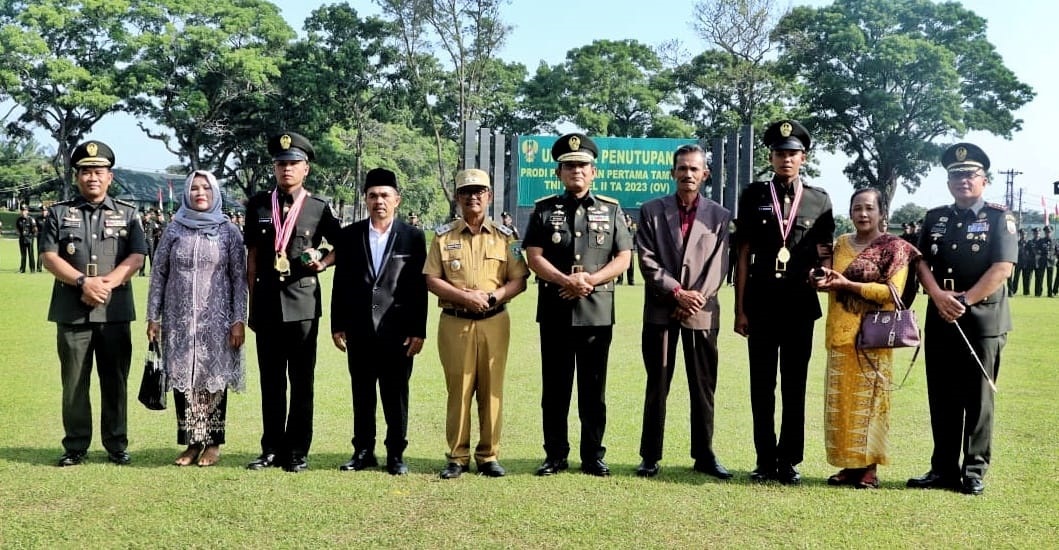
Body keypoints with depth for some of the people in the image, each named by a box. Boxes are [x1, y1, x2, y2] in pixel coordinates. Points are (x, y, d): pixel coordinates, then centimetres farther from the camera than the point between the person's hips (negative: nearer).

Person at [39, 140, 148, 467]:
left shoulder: (127, 214, 8)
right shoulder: (60, 213, 7)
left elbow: (136, 258, -1)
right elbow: (49, 257, -1)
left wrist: (104, 284, -15)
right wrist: (83, 283, -15)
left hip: (115, 311, 0)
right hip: (72, 312, 0)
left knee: (115, 381, 6)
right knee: (74, 382, 5)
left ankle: (117, 445, 15)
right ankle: (75, 446, 14)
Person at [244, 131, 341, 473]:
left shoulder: (319, 209, 3)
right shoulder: (258, 205, 9)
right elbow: (252, 256, 11)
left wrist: (323, 262, -4)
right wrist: (252, 301, 8)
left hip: (303, 303, -2)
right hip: (267, 301, 2)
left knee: (302, 381, 2)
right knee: (271, 381, 8)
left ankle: (297, 452, 10)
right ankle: (272, 449, 16)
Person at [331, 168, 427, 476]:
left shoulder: (413, 237, 1)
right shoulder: (349, 236, 7)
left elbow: (420, 287, -1)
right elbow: (340, 283, 7)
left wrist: (418, 330, -5)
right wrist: (337, 325, 3)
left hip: (398, 331, -2)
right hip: (360, 331, 2)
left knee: (396, 395, 4)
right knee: (362, 394, 9)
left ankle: (395, 454, 14)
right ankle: (363, 452, 20)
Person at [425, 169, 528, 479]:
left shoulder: (504, 236, 7)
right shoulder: (443, 236, 6)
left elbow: (519, 280, 4)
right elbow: (431, 280, 0)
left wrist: (492, 297, -13)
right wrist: (465, 297, -14)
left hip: (494, 322, 1)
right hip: (455, 323, -1)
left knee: (492, 390, 3)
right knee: (458, 390, 1)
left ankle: (489, 456, 11)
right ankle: (457, 457, 9)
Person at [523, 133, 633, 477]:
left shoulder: (610, 210, 7)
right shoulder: (544, 210, 6)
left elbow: (624, 258, 3)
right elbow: (534, 257, -2)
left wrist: (591, 280, -13)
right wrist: (566, 281, -17)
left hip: (597, 312, 0)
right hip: (555, 313, 0)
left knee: (593, 389, 5)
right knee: (555, 388, 6)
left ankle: (593, 456, 14)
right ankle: (556, 455, 15)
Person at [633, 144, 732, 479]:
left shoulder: (719, 216, 7)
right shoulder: (651, 211, 6)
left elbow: (718, 267, 1)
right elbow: (647, 261, -2)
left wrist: (696, 299, -11)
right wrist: (677, 293, -12)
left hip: (702, 313, 1)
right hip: (660, 310, 0)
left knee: (703, 387, 5)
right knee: (657, 386, 3)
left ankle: (704, 455, 15)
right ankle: (650, 457, 9)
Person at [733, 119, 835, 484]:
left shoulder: (820, 200, 7)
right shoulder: (754, 196, 4)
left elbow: (826, 254, 10)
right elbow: (743, 254, 2)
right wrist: (740, 308, -2)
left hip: (800, 303, 1)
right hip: (762, 302, 0)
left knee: (795, 385, 5)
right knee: (762, 385, 5)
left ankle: (789, 461, 13)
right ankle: (766, 461, 13)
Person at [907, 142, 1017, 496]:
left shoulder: (999, 218, -1)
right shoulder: (935, 218, 13)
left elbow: (1002, 268, -10)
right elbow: (921, 262, 8)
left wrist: (964, 301, -15)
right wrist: (938, 296, -10)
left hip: (983, 319, -4)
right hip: (940, 318, 4)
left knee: (978, 397, 0)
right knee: (942, 398, 8)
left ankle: (975, 472, 8)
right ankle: (943, 469, 16)